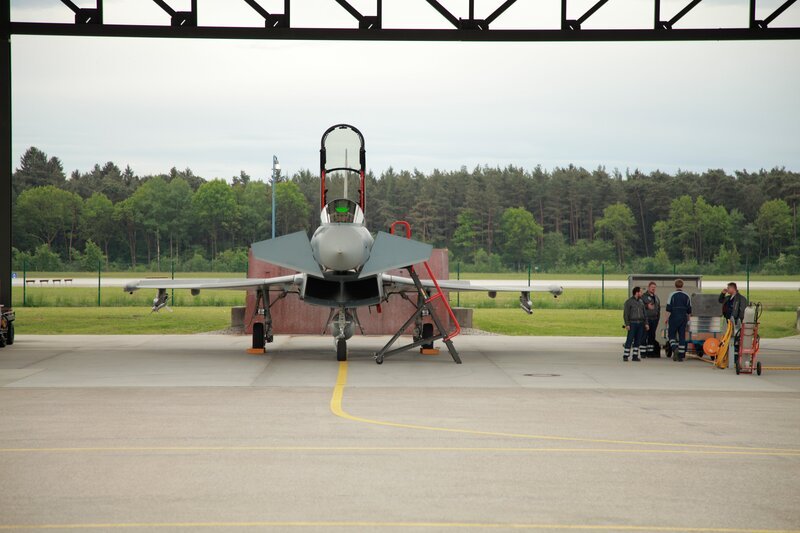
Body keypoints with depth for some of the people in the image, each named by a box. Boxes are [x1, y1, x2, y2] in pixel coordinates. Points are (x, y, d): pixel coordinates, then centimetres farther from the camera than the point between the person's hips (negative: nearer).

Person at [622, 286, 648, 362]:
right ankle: (625, 356, -6)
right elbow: (625, 314, -6)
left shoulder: (641, 302, 14)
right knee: (629, 340, -9)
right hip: (632, 324, -6)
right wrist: (627, 324, -14)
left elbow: (644, 313, 18)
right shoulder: (629, 302, -4)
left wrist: (646, 323, 9)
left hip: (640, 324, 6)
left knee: (637, 341, 4)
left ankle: (635, 356, 8)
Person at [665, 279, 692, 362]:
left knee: (671, 335, 7)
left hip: (673, 318, -3)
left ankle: (675, 348, -19)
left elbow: (668, 309, -9)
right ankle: (681, 355, 3)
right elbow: (689, 310, 10)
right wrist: (688, 319, 20)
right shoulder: (687, 296, 7)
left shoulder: (672, 295, -6)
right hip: (683, 318, 3)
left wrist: (667, 318, -4)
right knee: (682, 336, 5)